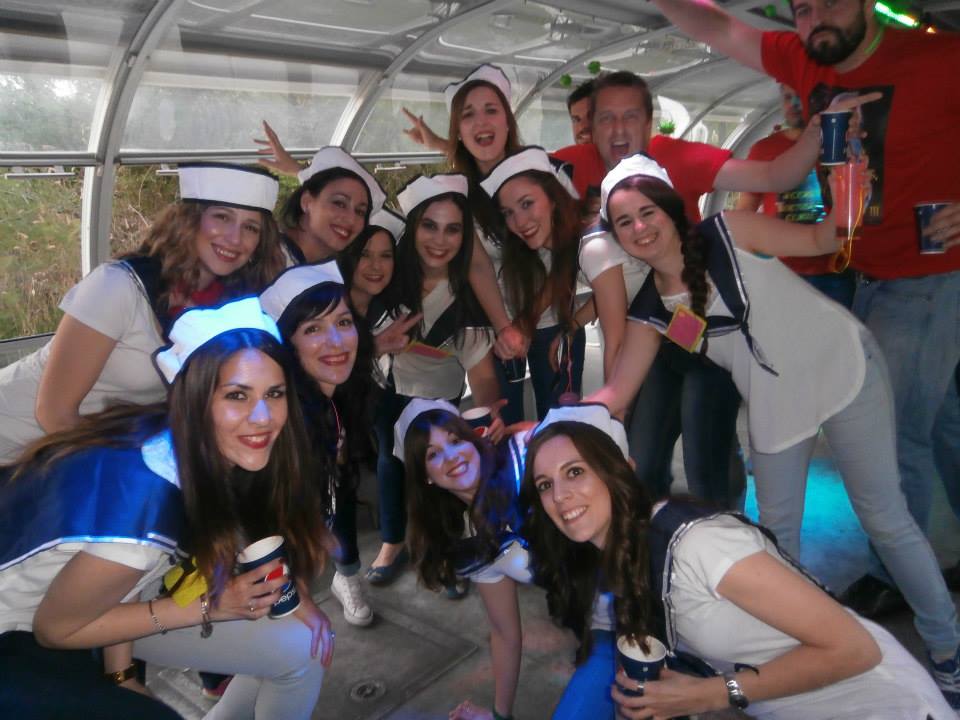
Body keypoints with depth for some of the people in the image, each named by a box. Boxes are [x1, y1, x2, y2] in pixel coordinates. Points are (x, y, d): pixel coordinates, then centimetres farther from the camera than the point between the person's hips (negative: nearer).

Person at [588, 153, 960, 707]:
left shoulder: (727, 234, -14)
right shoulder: (650, 309, -5)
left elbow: (818, 240, -6)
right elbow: (617, 394, -8)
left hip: (843, 369, -4)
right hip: (773, 407, 4)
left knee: (884, 517, 3)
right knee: (777, 531, 12)